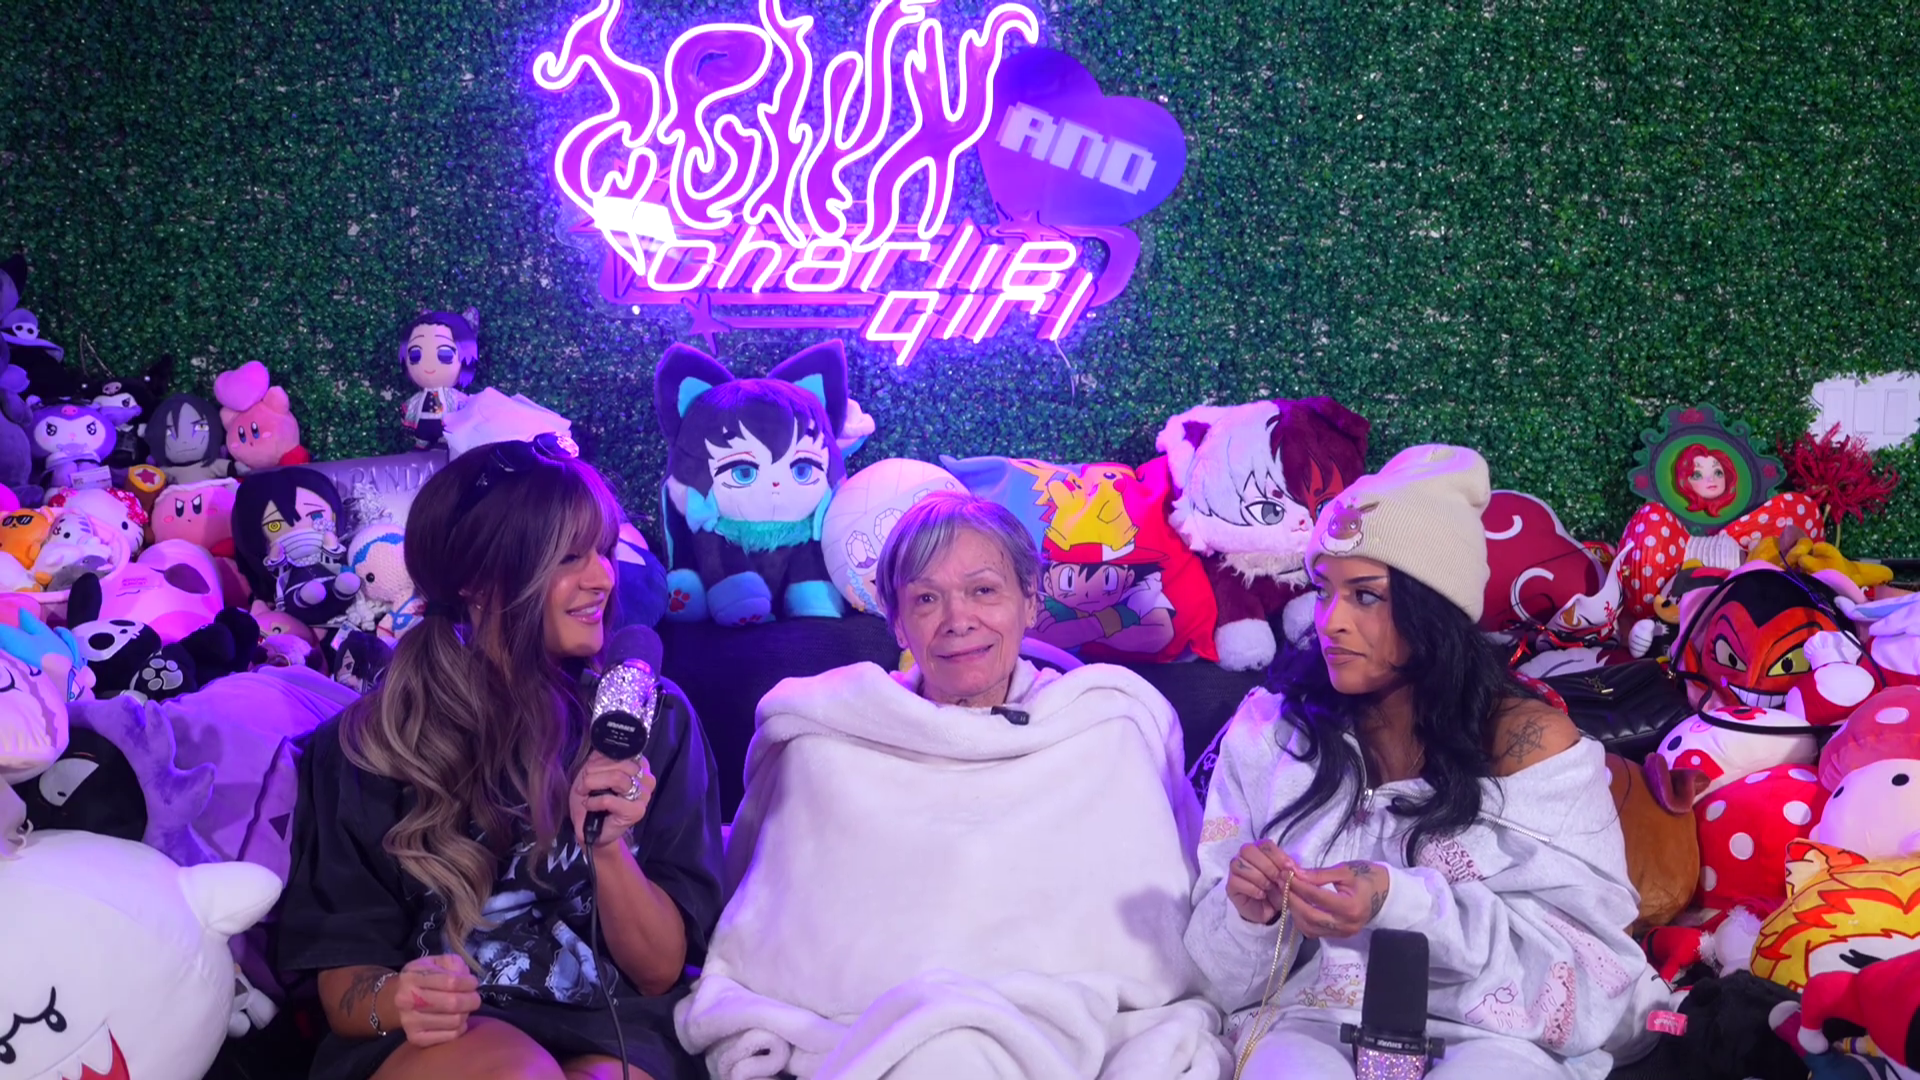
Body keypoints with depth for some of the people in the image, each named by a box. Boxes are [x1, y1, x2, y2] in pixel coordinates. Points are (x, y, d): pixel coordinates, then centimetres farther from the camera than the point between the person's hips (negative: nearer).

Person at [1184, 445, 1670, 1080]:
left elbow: (1589, 957, -8)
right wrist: (1247, 915, -15)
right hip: (1316, 1020, 1)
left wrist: (1402, 903, -21)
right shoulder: (1266, 731, 7)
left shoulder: (1529, 738, -1)